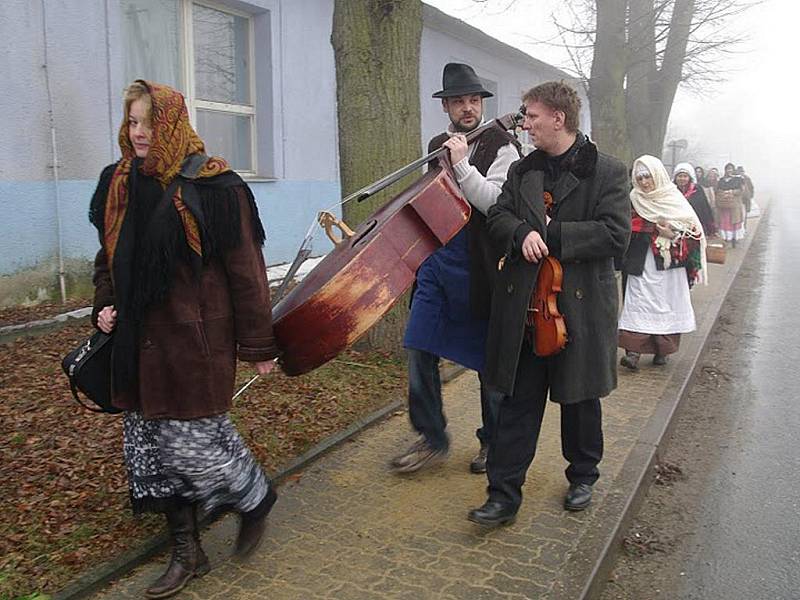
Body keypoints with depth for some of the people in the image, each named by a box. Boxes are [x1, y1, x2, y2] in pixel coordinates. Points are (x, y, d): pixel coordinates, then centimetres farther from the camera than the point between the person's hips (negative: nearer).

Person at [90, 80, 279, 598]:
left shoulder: (214, 187, -11)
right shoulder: (119, 184, 9)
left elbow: (246, 269, -10)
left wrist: (258, 343, -10)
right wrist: (106, 304, 5)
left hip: (195, 336, -7)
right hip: (138, 339, 7)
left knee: (192, 438, -3)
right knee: (152, 440, 11)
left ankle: (257, 500, 29)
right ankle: (187, 552, 28)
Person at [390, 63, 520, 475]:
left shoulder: (501, 146, -5)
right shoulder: (437, 145, 14)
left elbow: (494, 202, -18)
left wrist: (462, 163, -22)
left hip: (478, 266, -5)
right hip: (435, 257, 6)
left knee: (488, 357, 7)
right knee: (419, 351, 1)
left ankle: (493, 441, 27)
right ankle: (431, 439, 18)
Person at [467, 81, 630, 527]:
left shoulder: (608, 172, -5)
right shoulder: (522, 171, 10)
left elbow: (616, 235, -14)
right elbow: (498, 217, 7)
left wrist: (551, 234, -16)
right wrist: (523, 234, -15)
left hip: (581, 308, -3)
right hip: (524, 308, 3)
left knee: (581, 400, 15)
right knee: (518, 403, 5)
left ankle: (583, 477, 37)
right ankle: (504, 495, 12)